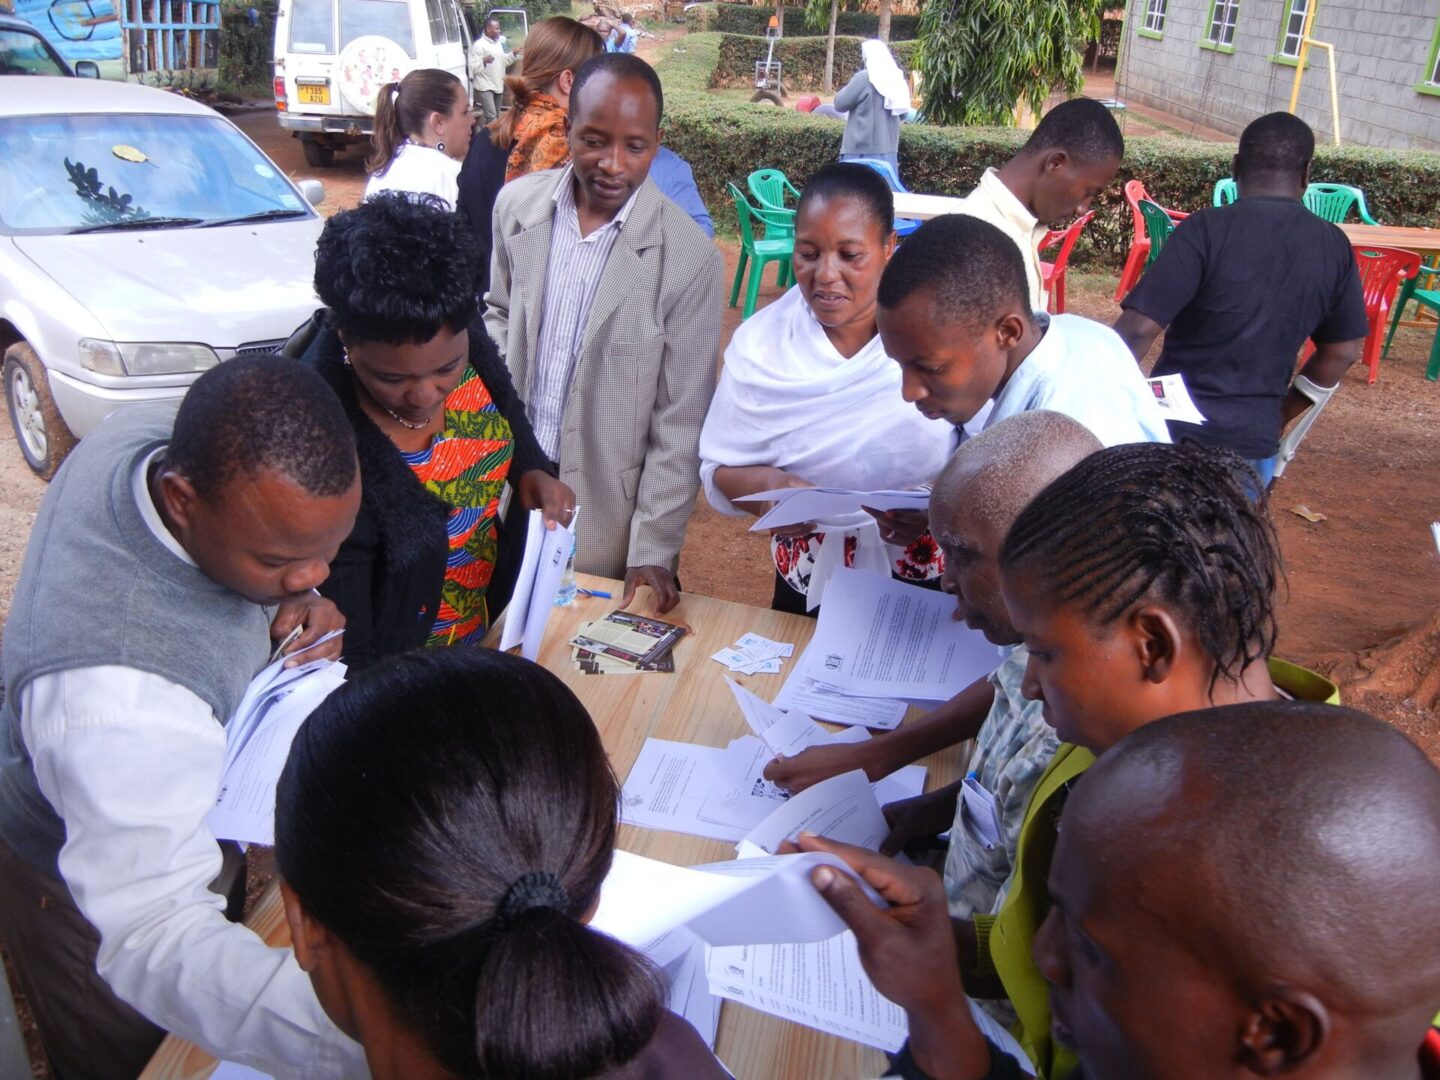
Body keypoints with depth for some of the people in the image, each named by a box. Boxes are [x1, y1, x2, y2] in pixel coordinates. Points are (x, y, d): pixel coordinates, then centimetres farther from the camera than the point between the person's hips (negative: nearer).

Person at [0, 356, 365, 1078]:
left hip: (184, 820, 7)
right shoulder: (119, 693, -48)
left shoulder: (154, 435, -23)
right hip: (94, 900, -7)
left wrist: (293, 604, -23)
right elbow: (156, 937, -53)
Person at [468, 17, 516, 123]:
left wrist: (514, 53, 10)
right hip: (485, 86, -8)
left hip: (498, 85, 8)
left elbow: (504, 61, 23)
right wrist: (483, 61, -34)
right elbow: (472, 66, -18)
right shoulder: (479, 45, -14)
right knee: (491, 116, -17)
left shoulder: (499, 42, 12)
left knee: (497, 115, 15)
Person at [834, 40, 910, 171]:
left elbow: (840, 104, -5)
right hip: (888, 150, 7)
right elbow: (902, 114, 19)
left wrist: (849, 85, 11)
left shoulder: (864, 77, -11)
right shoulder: (897, 78, 10)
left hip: (862, 151, -7)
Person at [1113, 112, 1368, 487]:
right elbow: (1342, 352, 10)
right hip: (1254, 439, 4)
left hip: (1176, 429, -4)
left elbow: (1139, 329, -19)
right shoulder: (1334, 246, 2)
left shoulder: (1208, 229, -14)